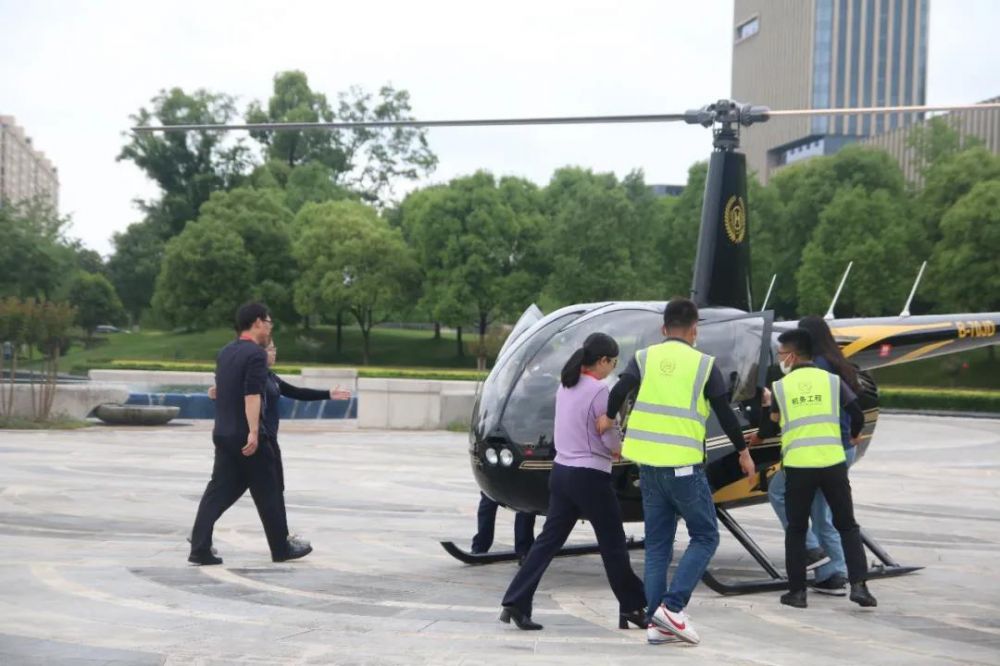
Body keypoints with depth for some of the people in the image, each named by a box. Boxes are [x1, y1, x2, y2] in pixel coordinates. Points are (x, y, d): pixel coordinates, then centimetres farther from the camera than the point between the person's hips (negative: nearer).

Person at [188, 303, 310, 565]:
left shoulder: (225, 353, 12)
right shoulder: (256, 354, -14)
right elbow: (252, 395, -24)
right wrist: (253, 432, -27)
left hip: (223, 433, 7)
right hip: (247, 437, -7)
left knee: (219, 491, 6)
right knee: (268, 492, 6)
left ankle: (200, 548, -3)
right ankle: (281, 548, 16)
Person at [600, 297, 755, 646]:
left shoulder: (644, 358, 5)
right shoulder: (704, 364, -1)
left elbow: (618, 392, -8)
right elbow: (725, 414, 2)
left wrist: (608, 418, 12)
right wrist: (743, 452, 15)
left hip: (649, 465, 4)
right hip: (685, 466, -4)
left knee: (657, 545, 12)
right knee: (705, 537, 10)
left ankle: (655, 622, 11)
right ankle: (672, 606, -5)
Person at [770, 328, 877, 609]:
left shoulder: (781, 386, 3)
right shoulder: (832, 380, 4)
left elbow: (774, 418, 17)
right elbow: (857, 414, 2)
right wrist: (854, 436, 21)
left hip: (797, 466, -1)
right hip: (832, 463, 1)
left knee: (796, 530, 12)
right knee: (847, 526, 13)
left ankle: (797, 591, 10)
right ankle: (858, 585, 2)